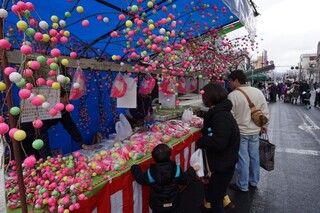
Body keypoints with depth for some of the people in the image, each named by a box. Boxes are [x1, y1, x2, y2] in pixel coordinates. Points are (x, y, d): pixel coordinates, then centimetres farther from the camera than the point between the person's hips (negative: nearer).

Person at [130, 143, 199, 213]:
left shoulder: (151, 173, -25)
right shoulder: (176, 169, -21)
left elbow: (141, 179, -6)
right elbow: (184, 180, -5)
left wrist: (134, 167, 9)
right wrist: (193, 169, 10)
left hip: (157, 206, -1)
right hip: (173, 204, 1)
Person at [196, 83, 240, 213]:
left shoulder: (221, 116, -26)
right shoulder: (217, 112, 7)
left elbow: (218, 142, -33)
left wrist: (199, 142, -21)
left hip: (224, 164, -10)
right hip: (222, 162, 10)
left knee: (215, 198, 5)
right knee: (213, 192, 25)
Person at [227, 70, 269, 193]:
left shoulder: (233, 95, -19)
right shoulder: (258, 92, -2)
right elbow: (265, 112, 4)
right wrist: (264, 126, 18)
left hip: (240, 132, -5)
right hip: (255, 131, 5)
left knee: (243, 159, 6)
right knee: (254, 157, 18)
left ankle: (243, 186, 20)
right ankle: (254, 181, 36)